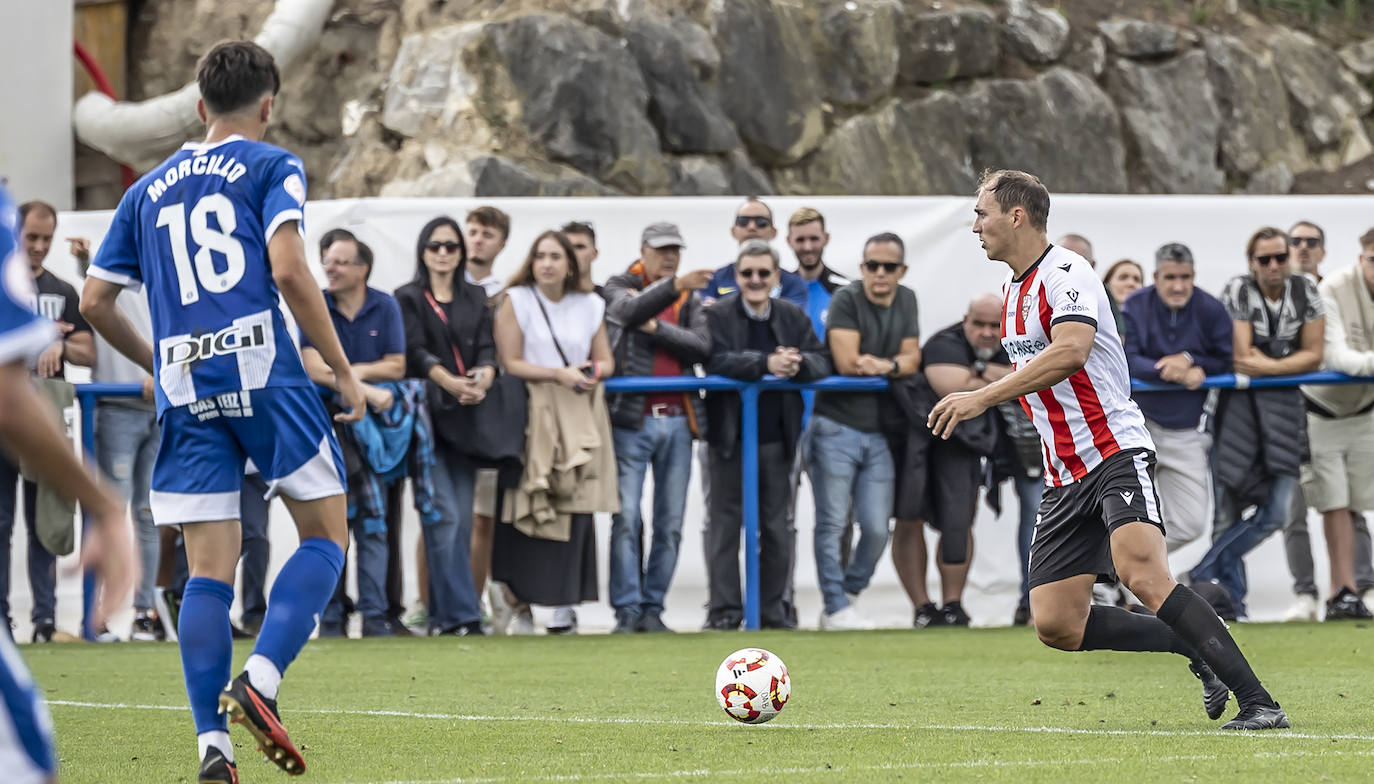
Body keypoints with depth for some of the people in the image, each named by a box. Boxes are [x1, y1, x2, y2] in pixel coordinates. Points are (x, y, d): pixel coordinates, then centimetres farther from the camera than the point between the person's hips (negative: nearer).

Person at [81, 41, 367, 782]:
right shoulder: (271, 167, 4)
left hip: (185, 392, 4)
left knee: (208, 568, 4)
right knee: (326, 535, 6)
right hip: (263, 373, -4)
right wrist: (344, 371, -4)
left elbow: (95, 301, 17)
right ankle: (258, 679, -15)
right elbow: (289, 270, -10)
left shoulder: (148, 190, 18)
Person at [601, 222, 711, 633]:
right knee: (626, 518, -8)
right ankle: (627, 610, -6)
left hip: (678, 419, 4)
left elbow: (701, 347, 0)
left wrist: (655, 327, -10)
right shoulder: (620, 287, 5)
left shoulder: (691, 299, 15)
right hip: (632, 418, -4)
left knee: (670, 524, 4)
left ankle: (653, 609, 10)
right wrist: (675, 286, -35)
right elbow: (631, 309, -20)